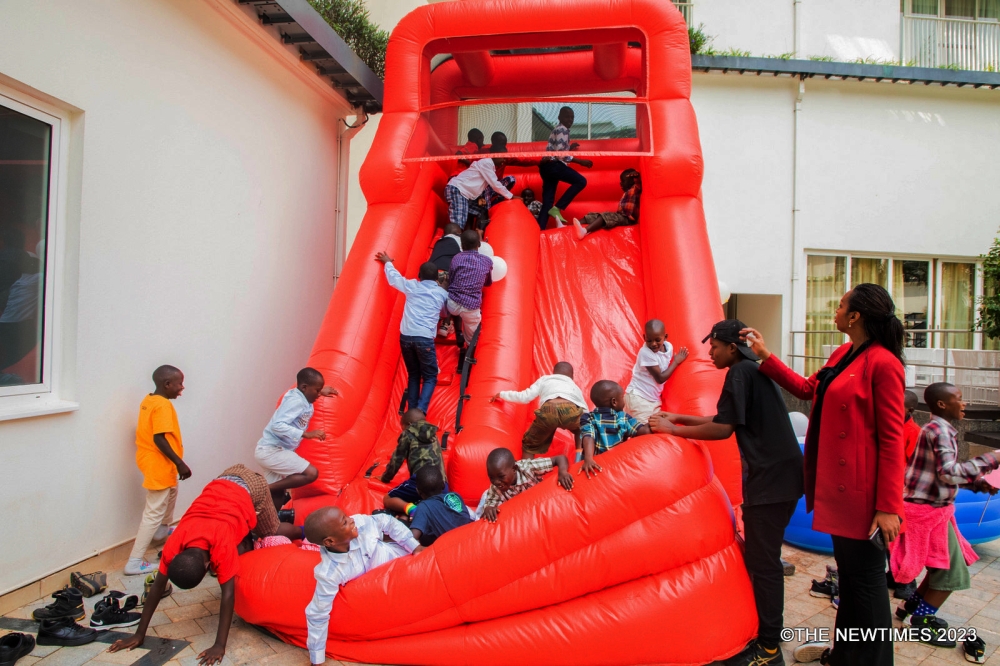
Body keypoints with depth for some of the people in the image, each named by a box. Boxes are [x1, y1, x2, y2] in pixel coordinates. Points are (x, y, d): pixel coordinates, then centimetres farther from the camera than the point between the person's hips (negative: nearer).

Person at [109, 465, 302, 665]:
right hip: (222, 483, 4)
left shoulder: (221, 545, -37)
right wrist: (139, 634, -9)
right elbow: (157, 586, -13)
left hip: (251, 487, -4)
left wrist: (220, 645, -32)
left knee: (271, 533, 16)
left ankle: (302, 532, 41)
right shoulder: (173, 544, -24)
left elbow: (228, 594, -32)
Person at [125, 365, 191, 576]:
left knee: (172, 491, 32)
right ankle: (135, 562, 1)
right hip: (159, 464, -10)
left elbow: (150, 432, 12)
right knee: (154, 513, -3)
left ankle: (163, 530, 52)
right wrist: (180, 463, -22)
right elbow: (159, 439, -26)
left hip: (150, 460, 10)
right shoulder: (163, 405, -21)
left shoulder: (148, 400, 6)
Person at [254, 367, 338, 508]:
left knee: (277, 498, 13)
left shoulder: (301, 399, 10)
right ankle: (267, 489, -13)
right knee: (311, 473, -16)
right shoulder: (296, 401, -17)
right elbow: (277, 425, -30)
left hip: (269, 450, 10)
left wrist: (321, 391, 27)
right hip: (271, 450, -10)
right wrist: (306, 434, -31)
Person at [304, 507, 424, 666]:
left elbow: (387, 522, -15)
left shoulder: (360, 522, -34)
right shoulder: (329, 573, -40)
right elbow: (317, 615, -31)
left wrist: (415, 546, -19)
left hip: (392, 552, 2)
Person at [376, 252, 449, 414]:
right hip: (425, 338, -2)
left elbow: (394, 277, 30)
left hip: (406, 336, 3)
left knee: (413, 375, 17)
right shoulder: (442, 293, 12)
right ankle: (420, 411, -15)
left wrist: (387, 263, 48)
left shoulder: (411, 286, 13)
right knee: (430, 377, 6)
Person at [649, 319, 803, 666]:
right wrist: (679, 418, 20)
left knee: (763, 561, -3)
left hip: (771, 476, -10)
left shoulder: (741, 372, -13)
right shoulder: (753, 370, 16)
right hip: (776, 473, 10)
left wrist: (672, 430, -9)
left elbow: (722, 428, -18)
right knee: (760, 557, 16)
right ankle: (765, 632, 27)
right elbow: (725, 419, 22)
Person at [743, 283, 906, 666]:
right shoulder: (842, 355, 9)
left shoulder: (882, 363, -17)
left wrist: (888, 506, -18)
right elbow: (807, 389, 19)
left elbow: (892, 439, -18)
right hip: (836, 483, 9)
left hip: (860, 490, -9)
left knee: (865, 577, 6)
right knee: (846, 571, 21)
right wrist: (765, 356, 16)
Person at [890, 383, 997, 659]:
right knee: (952, 570, 1)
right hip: (927, 510, -10)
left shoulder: (941, 429, 12)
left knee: (943, 566, 17)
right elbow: (949, 473, -29)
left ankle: (912, 606, 29)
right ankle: (921, 622, 13)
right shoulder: (938, 430, -19)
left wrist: (977, 482, 8)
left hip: (931, 507, 10)